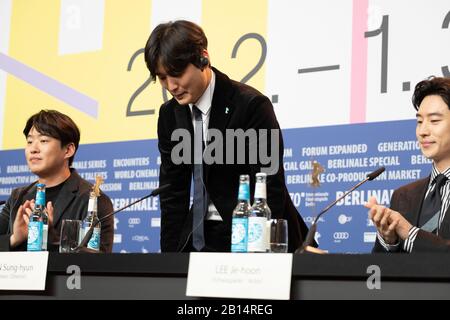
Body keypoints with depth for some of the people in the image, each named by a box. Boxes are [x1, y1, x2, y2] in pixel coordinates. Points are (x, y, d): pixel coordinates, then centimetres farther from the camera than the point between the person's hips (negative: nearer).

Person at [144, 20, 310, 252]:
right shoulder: (170, 115, 4)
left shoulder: (251, 106, -15)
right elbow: (173, 194, 6)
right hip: (200, 236, 5)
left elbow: (270, 190, -15)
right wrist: (170, 257, -2)